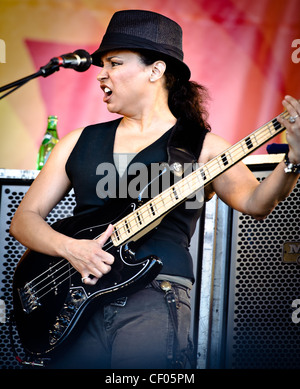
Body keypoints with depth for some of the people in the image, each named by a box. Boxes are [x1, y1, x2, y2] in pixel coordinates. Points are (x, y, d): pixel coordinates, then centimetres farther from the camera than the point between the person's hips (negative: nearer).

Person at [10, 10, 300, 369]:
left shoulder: (201, 147, 8)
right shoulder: (80, 143, 17)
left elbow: (254, 202, -5)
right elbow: (24, 217, 15)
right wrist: (70, 248, -5)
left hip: (156, 306, -3)